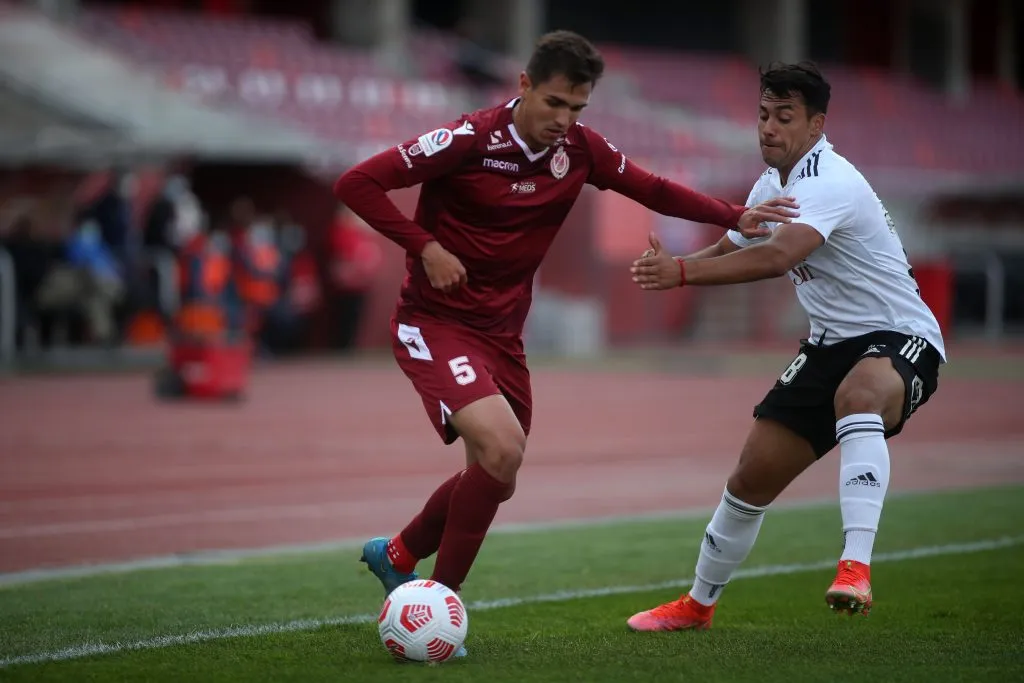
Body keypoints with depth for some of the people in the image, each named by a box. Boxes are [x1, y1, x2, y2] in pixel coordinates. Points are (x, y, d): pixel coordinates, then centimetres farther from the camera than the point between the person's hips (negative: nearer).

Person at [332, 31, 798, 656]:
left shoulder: (579, 149, -2)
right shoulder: (468, 140, -20)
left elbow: (652, 189, 11)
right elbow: (356, 184, -18)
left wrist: (735, 217, -1)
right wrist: (425, 247, -24)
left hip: (502, 333, 7)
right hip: (434, 323, -7)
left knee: (495, 477, 16)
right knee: (502, 447, -26)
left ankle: (397, 555, 42)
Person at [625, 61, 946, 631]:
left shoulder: (828, 182, -23)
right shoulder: (772, 184, 8)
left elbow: (777, 256, -39)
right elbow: (735, 250, 22)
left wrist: (682, 272, -41)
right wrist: (670, 265, 0)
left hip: (901, 339, -9)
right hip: (832, 344, 9)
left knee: (857, 395, -43)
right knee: (753, 477, 6)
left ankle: (856, 568, -52)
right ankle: (699, 604, 27)